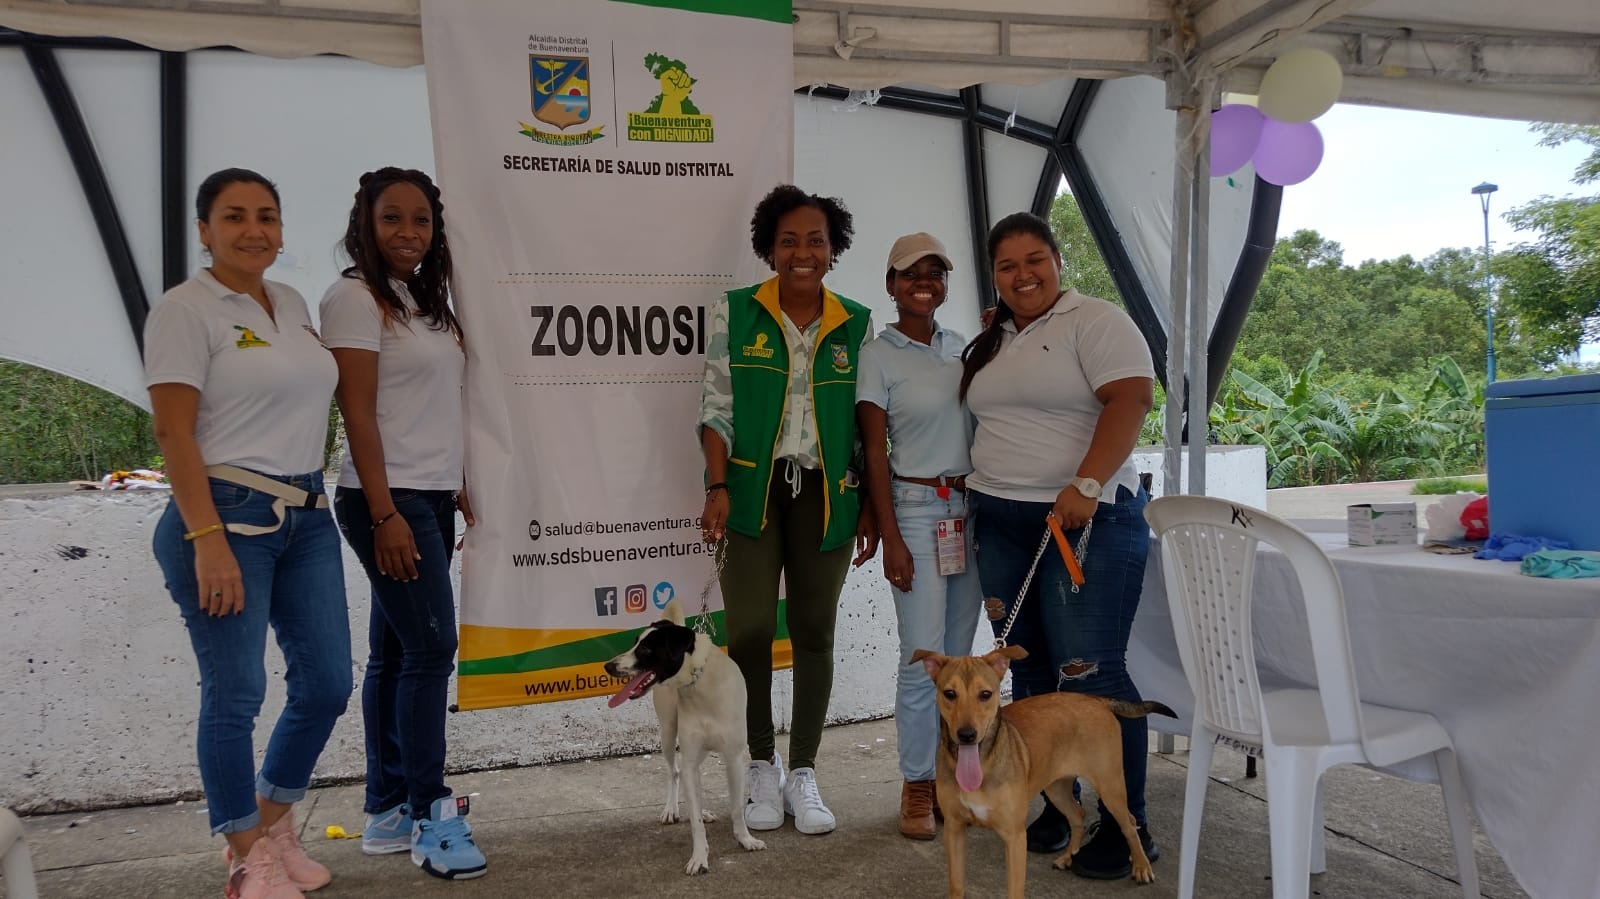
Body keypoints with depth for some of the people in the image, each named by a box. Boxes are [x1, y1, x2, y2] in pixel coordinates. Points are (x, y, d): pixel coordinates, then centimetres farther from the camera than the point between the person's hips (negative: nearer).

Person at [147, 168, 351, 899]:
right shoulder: (185, 309, -6)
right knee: (236, 694, -1)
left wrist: (311, 496, 15)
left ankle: (273, 823, 31)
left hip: (307, 517, 7)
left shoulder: (292, 305, 14)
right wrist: (208, 541, -19)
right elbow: (173, 433, -12)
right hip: (227, 514, -7)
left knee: (327, 684, 9)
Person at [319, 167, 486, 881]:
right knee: (431, 646, -9)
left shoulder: (425, 299, 16)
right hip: (388, 500, -8)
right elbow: (358, 413, -14)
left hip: (432, 498, 8)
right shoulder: (355, 299, -8)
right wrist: (385, 515, -18)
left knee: (395, 653, 11)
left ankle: (387, 813, 18)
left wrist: (455, 487, 14)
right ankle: (429, 817, 1)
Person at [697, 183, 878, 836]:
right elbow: (716, 408, -1)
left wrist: (870, 506, 5)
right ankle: (762, 767, 16)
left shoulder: (856, 324, 7)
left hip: (826, 493, 2)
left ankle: (803, 772, 18)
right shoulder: (736, 313, 2)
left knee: (814, 632, 6)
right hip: (754, 488, -1)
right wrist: (717, 489, -11)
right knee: (749, 629, -2)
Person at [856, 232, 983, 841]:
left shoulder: (964, 348, 11)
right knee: (923, 655, -6)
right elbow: (875, 450, -6)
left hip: (970, 509, 5)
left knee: (959, 653, 9)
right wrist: (890, 536, -11)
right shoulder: (878, 355, -3)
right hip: (916, 509, -5)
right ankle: (917, 785, 8)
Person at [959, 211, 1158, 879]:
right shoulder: (991, 343, 18)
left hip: (1086, 521, -7)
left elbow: (1129, 401, -17)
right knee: (1031, 672, 10)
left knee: (1089, 672, -9)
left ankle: (1128, 828, 4)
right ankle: (1057, 809, 21)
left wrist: (1086, 484, -27)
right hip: (1001, 523, 7)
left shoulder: (1096, 322, -5)